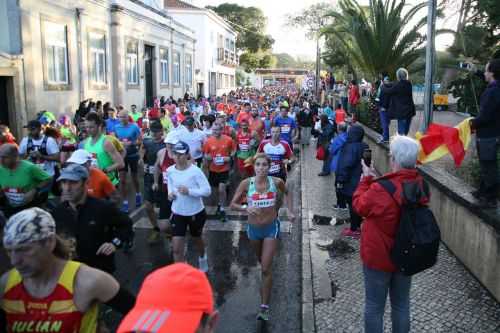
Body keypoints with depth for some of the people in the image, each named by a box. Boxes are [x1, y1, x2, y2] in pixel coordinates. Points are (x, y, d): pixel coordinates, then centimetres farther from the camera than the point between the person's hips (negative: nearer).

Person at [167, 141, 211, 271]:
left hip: (196, 212, -2)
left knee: (197, 239, 25)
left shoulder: (195, 171, -22)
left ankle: (202, 258, 58)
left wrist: (189, 191, -34)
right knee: (176, 248, -4)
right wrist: (170, 193, -6)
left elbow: (207, 191, -22)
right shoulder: (170, 171, -8)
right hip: (178, 213, 3)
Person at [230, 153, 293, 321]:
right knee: (262, 261, 25)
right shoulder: (246, 183, -14)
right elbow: (233, 204, -9)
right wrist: (245, 208, -28)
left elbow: (286, 192, 11)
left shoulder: (276, 182, -12)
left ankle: (264, 307, 1)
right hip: (254, 228, 2)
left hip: (271, 228, -2)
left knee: (266, 268, -9)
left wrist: (290, 211, 4)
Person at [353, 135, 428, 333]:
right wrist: (376, 180, 3)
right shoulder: (421, 185, -10)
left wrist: (366, 179, -1)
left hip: (379, 257, -5)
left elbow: (359, 205, -11)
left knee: (374, 307, 13)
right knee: (401, 304, 22)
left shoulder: (381, 190, -30)